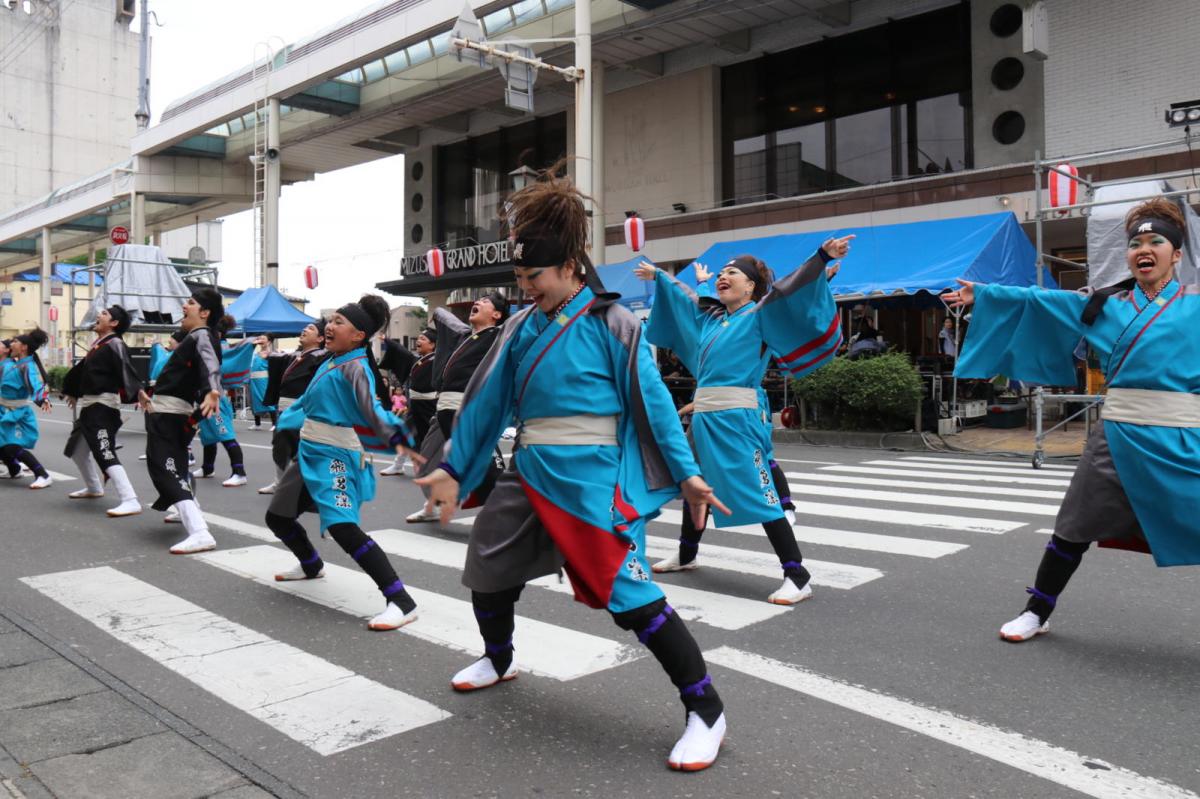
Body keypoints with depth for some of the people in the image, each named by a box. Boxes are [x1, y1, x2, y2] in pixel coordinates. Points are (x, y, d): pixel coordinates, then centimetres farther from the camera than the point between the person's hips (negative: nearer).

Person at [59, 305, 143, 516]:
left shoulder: (115, 344, -12)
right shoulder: (98, 345, 16)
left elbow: (127, 372, -27)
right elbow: (83, 370, 29)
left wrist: (139, 394, -41)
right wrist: (74, 393, 40)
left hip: (103, 405, -10)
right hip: (89, 405, 10)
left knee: (105, 453, -22)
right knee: (77, 448, 25)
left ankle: (130, 501, -29)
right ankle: (94, 488, 43)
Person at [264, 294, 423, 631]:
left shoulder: (355, 367, -16)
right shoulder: (329, 363, 10)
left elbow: (373, 411, -28)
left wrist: (398, 436, -43)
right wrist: (286, 421, 35)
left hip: (335, 457, -9)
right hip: (310, 453, 9)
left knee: (343, 528, -24)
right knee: (277, 517, 21)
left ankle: (401, 602, -24)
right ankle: (311, 566, 49)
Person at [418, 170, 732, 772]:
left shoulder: (610, 324, -8)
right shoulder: (522, 328, 7)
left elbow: (652, 401, -8)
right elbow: (488, 401, 10)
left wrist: (685, 473, -10)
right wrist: (454, 468, 11)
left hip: (592, 480, -6)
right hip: (529, 474, 7)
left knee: (630, 597, -12)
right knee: (488, 573, 17)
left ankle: (707, 712, 3)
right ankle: (499, 661, 47)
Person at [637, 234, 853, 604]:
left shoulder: (759, 314, -3)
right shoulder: (710, 315, 16)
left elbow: (788, 289, -17)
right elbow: (681, 294, 32)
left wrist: (823, 256, -30)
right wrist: (658, 275, 47)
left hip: (737, 418, -8)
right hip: (703, 417, 8)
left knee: (760, 496, -12)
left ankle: (798, 578, -8)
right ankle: (686, 556, 41)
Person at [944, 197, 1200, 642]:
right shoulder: (1106, 303, 11)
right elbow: (1038, 300, 17)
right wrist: (981, 295, 19)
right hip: (1117, 437, 2)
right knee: (1074, 530, 10)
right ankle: (1036, 613, 27)